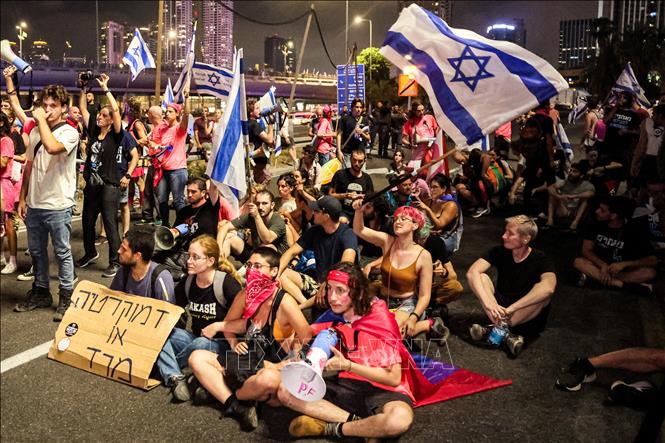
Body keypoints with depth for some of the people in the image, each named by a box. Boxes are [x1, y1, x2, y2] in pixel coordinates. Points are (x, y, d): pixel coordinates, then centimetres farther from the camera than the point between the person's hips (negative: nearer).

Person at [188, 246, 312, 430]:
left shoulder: (284, 302, -15)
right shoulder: (245, 296, 2)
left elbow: (308, 341, -17)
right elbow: (228, 324, 17)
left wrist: (284, 365, -19)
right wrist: (234, 343, 0)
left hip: (272, 368, -6)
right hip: (247, 363, 6)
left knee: (269, 379, -41)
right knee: (197, 358, -6)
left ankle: (215, 388, -11)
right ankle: (236, 406, -21)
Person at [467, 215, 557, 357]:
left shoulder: (541, 260, -16)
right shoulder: (499, 252, -6)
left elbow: (548, 287, -39)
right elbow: (472, 273, -21)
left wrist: (510, 309, -43)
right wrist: (489, 304, -36)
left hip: (528, 318, -3)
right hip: (500, 308, 3)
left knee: (542, 291, -32)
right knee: (480, 277, -18)